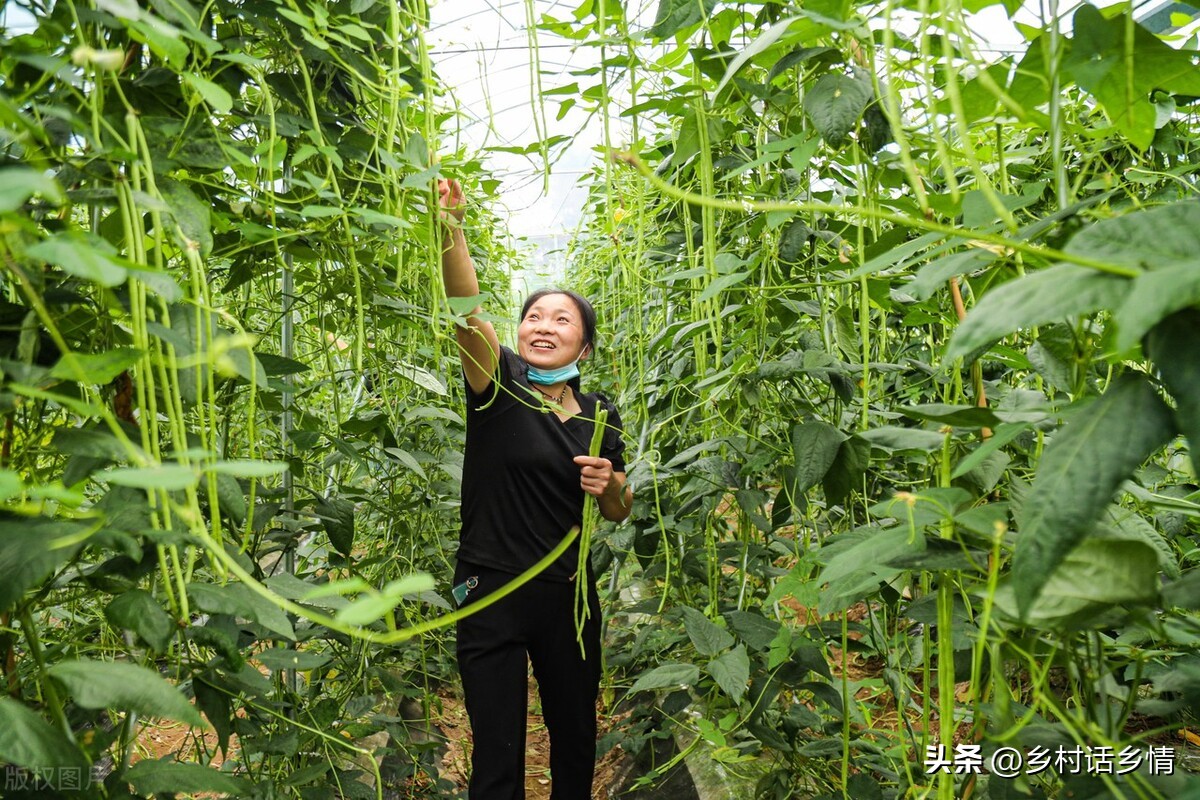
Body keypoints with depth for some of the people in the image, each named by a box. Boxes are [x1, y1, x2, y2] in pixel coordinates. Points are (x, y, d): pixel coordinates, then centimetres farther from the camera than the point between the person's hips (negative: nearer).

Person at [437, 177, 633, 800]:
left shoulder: (601, 416, 3)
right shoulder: (498, 388, -6)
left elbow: (618, 512, 13)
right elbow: (467, 309, -26)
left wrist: (608, 484, -9)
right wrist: (450, 228, -41)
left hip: (567, 594, 4)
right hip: (491, 593, -3)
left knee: (575, 740, 19)